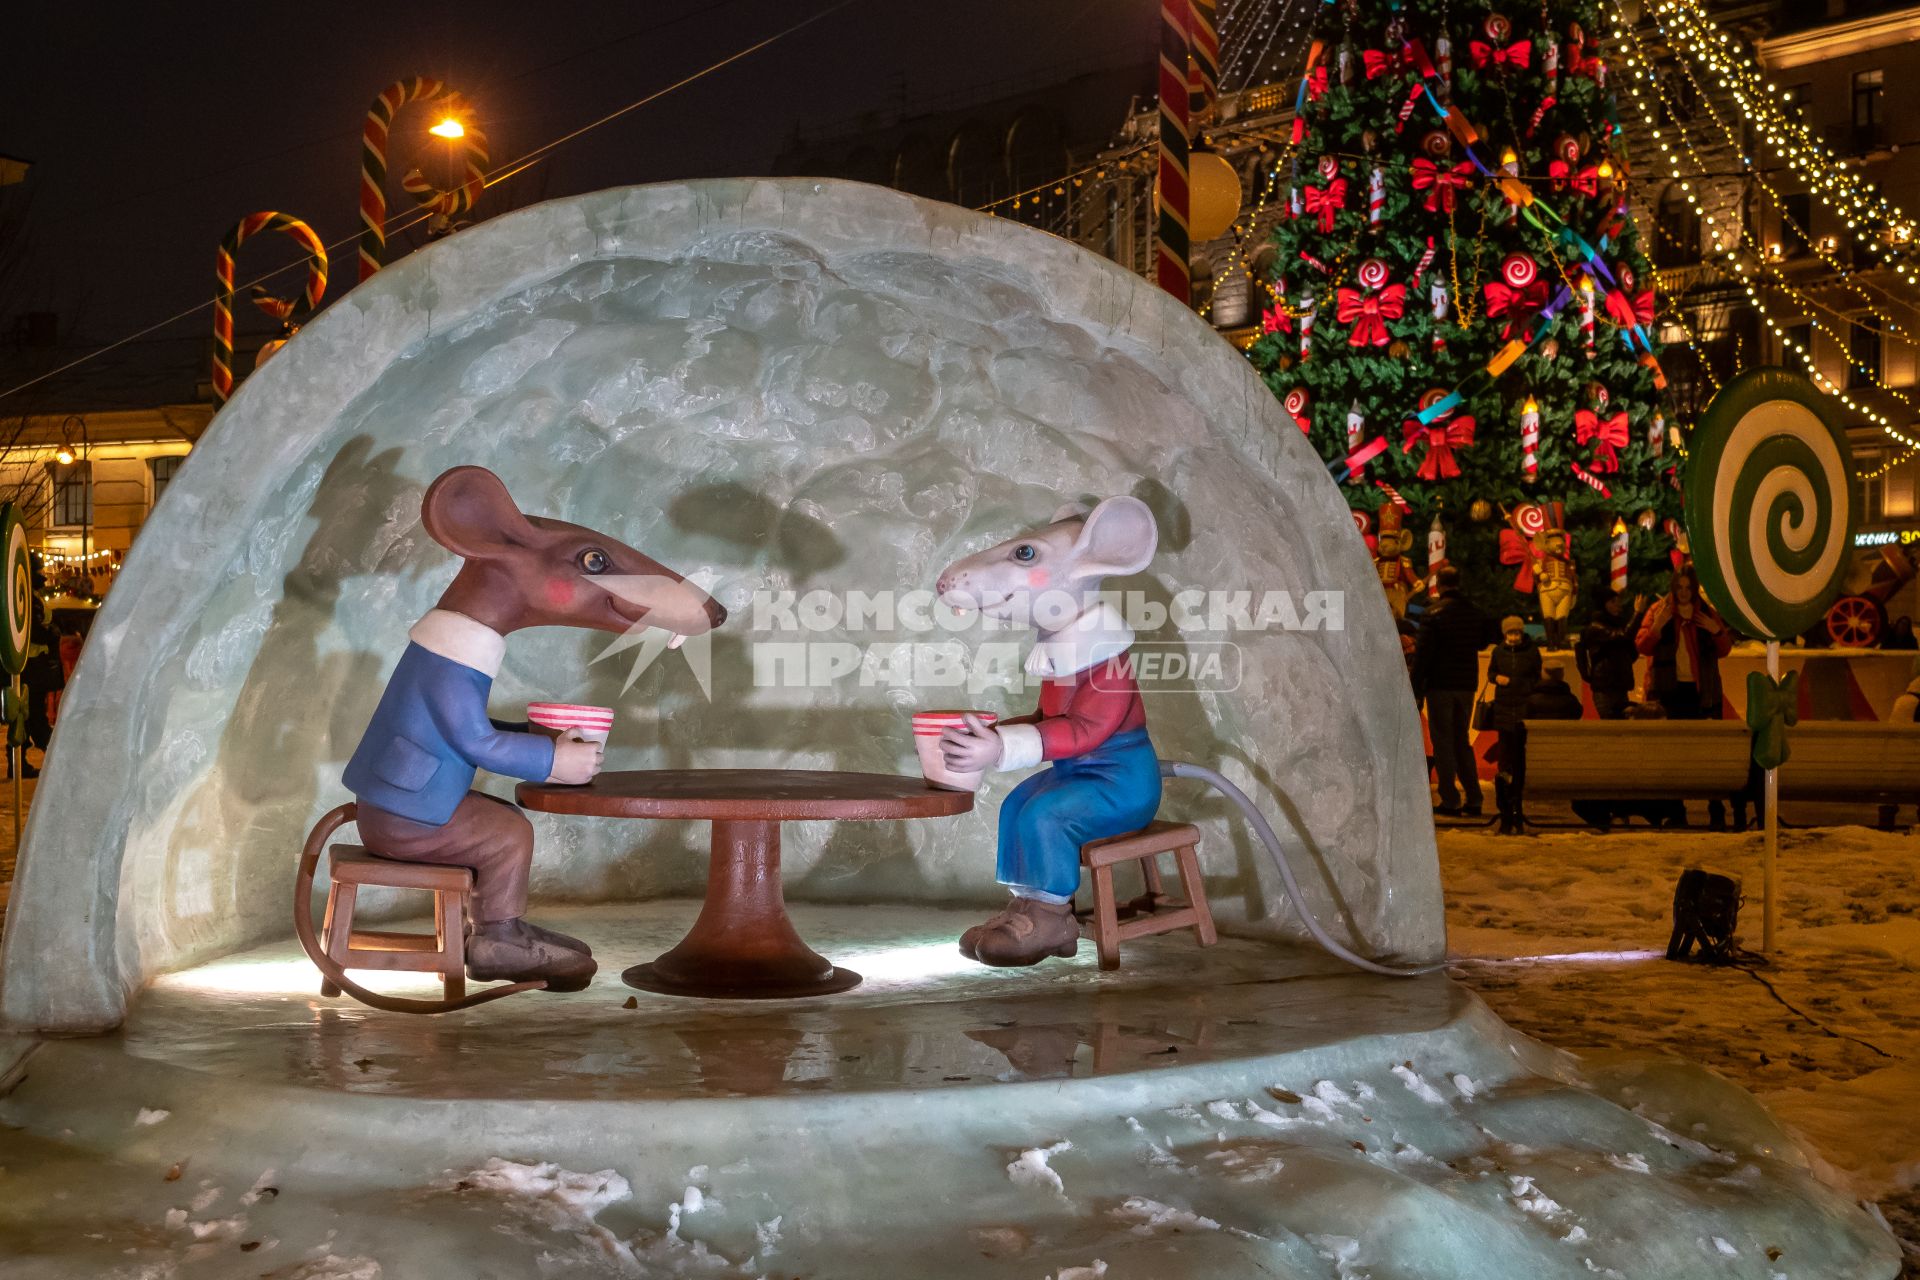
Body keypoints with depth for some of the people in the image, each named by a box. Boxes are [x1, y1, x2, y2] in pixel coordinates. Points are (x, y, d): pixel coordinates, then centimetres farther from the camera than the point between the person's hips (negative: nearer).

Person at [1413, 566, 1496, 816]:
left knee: (1442, 742, 0)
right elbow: (1485, 640, 19)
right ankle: (1473, 800, 10)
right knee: (1462, 741, 14)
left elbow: (1423, 653, -13)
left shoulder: (1435, 612, -11)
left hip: (1440, 684, -5)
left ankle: (1450, 801, -3)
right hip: (1467, 684, 5)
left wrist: (1417, 689, -10)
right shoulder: (1474, 611, 5)